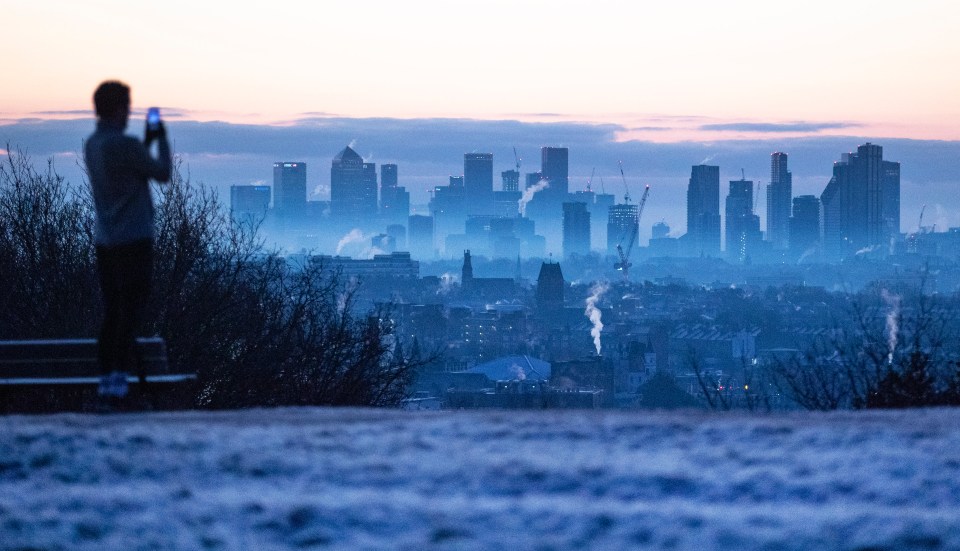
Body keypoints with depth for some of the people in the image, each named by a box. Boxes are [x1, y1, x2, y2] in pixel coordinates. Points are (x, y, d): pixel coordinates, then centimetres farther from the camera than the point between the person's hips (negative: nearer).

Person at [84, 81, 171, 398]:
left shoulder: (92, 145, 10)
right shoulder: (126, 146, -15)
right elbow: (163, 174, -2)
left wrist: (147, 144, 25)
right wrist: (162, 141, 12)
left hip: (105, 240, 8)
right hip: (133, 238, -8)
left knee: (112, 313, 10)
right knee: (131, 312, -5)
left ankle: (106, 378, 9)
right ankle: (119, 377, -10)